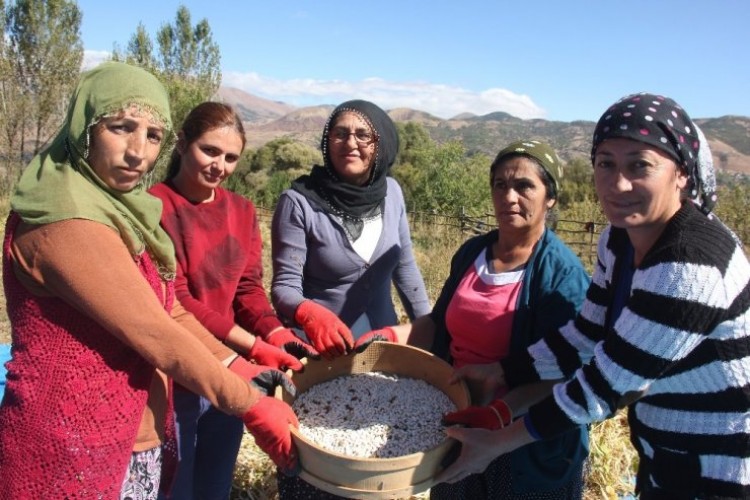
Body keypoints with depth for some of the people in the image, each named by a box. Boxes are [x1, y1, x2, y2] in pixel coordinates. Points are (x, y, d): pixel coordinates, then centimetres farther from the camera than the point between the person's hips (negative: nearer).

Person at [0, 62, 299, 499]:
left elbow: (170, 312, 6)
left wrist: (240, 369, -3)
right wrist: (252, 405, -16)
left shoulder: (121, 208, 6)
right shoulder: (68, 223, -23)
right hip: (74, 452, -8)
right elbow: (157, 336, -24)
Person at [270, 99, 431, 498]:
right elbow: (284, 286, -18)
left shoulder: (391, 192, -5)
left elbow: (404, 266, 6)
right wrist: (308, 314, -38)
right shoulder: (299, 202, -19)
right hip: (316, 351, -4)